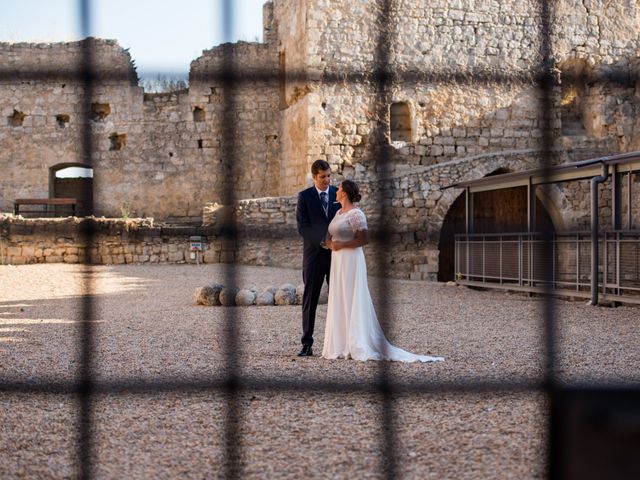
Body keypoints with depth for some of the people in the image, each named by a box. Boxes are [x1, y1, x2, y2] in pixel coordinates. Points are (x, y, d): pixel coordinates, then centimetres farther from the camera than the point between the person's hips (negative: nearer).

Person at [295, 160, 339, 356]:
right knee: (310, 300, 1)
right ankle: (307, 345, 5)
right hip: (314, 254, -2)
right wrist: (321, 241, -18)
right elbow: (302, 227, -6)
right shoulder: (304, 196, 1)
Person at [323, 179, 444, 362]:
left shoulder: (355, 214, -13)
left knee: (353, 302, -6)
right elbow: (331, 237, 20)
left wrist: (342, 245, -18)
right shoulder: (339, 213, 14)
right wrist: (330, 243, -2)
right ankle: (342, 345, 13)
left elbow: (365, 239, -21)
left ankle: (359, 347, -1)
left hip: (351, 261, -9)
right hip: (338, 262, 9)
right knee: (339, 303, 9)